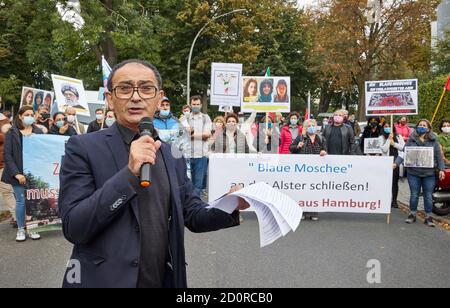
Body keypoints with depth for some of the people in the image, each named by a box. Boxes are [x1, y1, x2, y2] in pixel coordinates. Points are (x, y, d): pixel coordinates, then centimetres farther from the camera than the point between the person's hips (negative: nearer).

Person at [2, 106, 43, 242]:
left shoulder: (38, 132, 6)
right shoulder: (12, 133, 0)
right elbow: (7, 155, -4)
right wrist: (16, 174, -13)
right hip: (18, 173, -2)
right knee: (21, 201, 2)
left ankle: (32, 228, 16)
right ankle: (20, 229, 17)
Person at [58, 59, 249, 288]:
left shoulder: (173, 155, 4)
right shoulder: (83, 148, -9)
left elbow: (192, 215, 8)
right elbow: (73, 227, -16)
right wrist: (129, 173, -24)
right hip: (106, 280, -4)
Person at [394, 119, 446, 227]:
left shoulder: (433, 140, 3)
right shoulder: (411, 140, 3)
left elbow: (439, 155, 4)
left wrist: (441, 169, -1)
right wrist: (396, 163, -11)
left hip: (429, 173, 0)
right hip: (413, 172, 0)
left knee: (428, 196, 6)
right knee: (414, 194, 9)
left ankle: (428, 217, 16)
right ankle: (413, 215, 22)